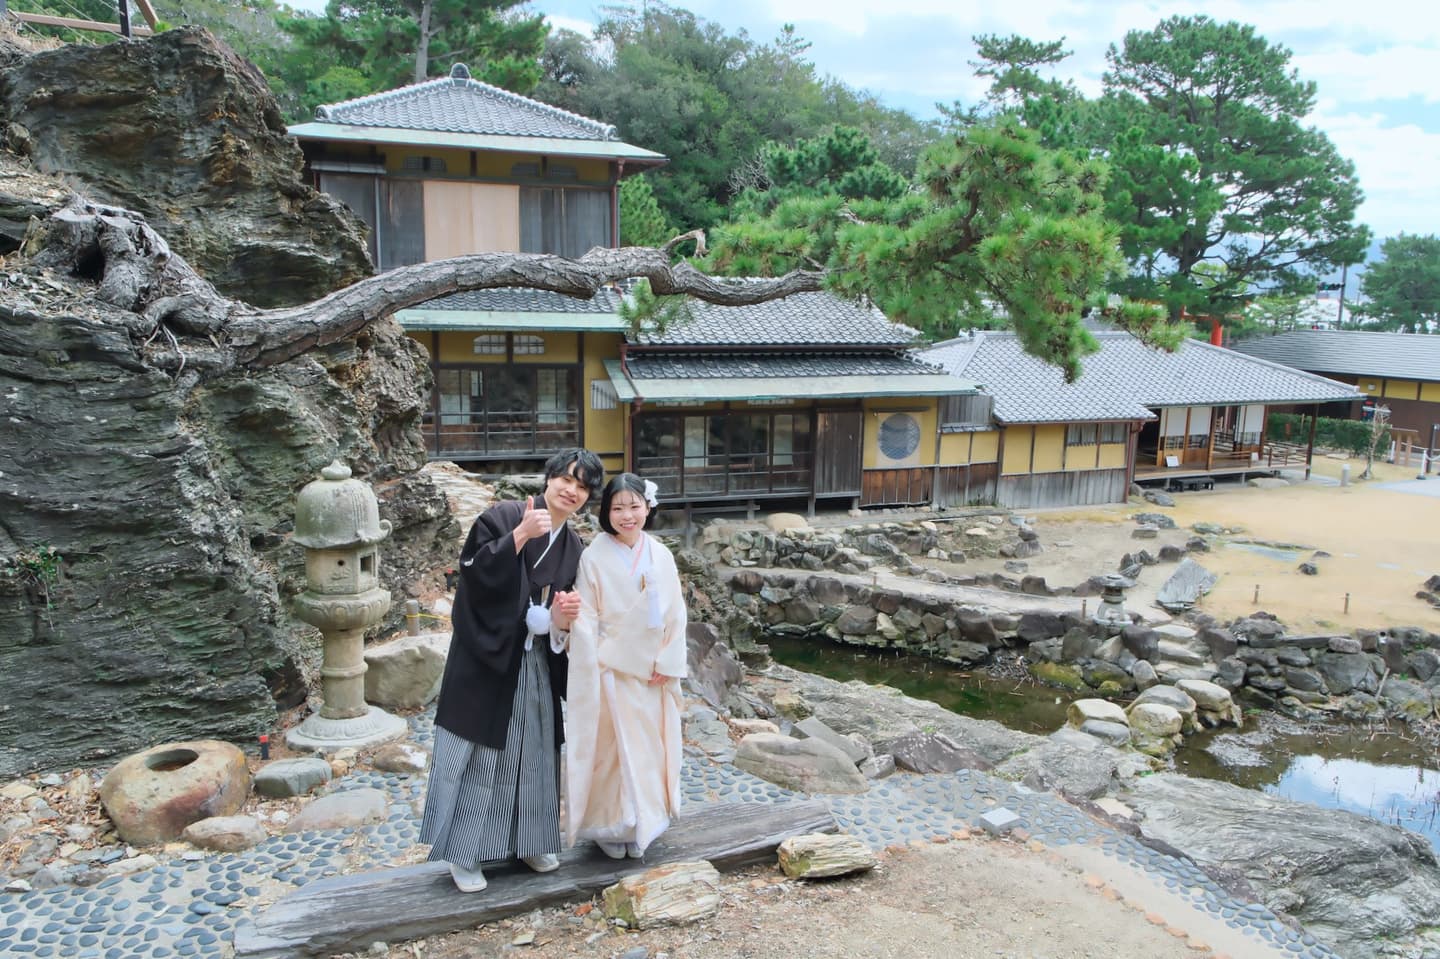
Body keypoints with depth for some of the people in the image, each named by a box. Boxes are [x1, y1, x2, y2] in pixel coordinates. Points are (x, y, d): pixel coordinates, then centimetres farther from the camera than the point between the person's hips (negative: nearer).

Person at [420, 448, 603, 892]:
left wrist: (563, 616, -10)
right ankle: (464, 853, 16)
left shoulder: (572, 546, 7)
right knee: (478, 754, 3)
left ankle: (528, 840, 29)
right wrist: (519, 535, -27)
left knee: (531, 752, 13)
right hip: (485, 658, -5)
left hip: (535, 665, 6)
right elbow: (473, 572, -20)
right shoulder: (502, 517, -11)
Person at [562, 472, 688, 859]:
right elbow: (586, 621, -10)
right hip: (612, 671, -4)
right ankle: (609, 828, 22)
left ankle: (640, 825, 27)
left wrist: (667, 664, -3)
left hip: (654, 673, 4)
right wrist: (595, 674, -12)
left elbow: (675, 614, 3)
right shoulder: (594, 557, -10)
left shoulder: (661, 556, 1)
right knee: (612, 749, 5)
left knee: (649, 748, 11)